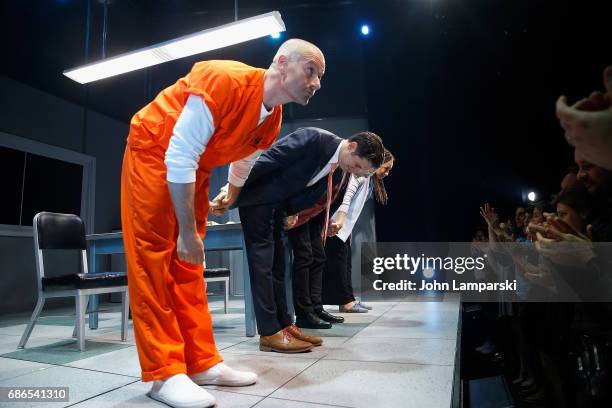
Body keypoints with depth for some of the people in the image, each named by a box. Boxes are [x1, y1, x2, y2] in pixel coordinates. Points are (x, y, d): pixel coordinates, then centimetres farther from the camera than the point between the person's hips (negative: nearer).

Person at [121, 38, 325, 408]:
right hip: (153, 151, -7)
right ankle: (164, 373, -6)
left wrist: (230, 201, 28)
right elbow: (179, 157, -30)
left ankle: (202, 363, 9)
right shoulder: (223, 82, -29)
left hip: (194, 167, 7)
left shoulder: (273, 121, -4)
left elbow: (242, 164, 14)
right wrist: (188, 232, -27)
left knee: (188, 263, 4)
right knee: (154, 256, -11)